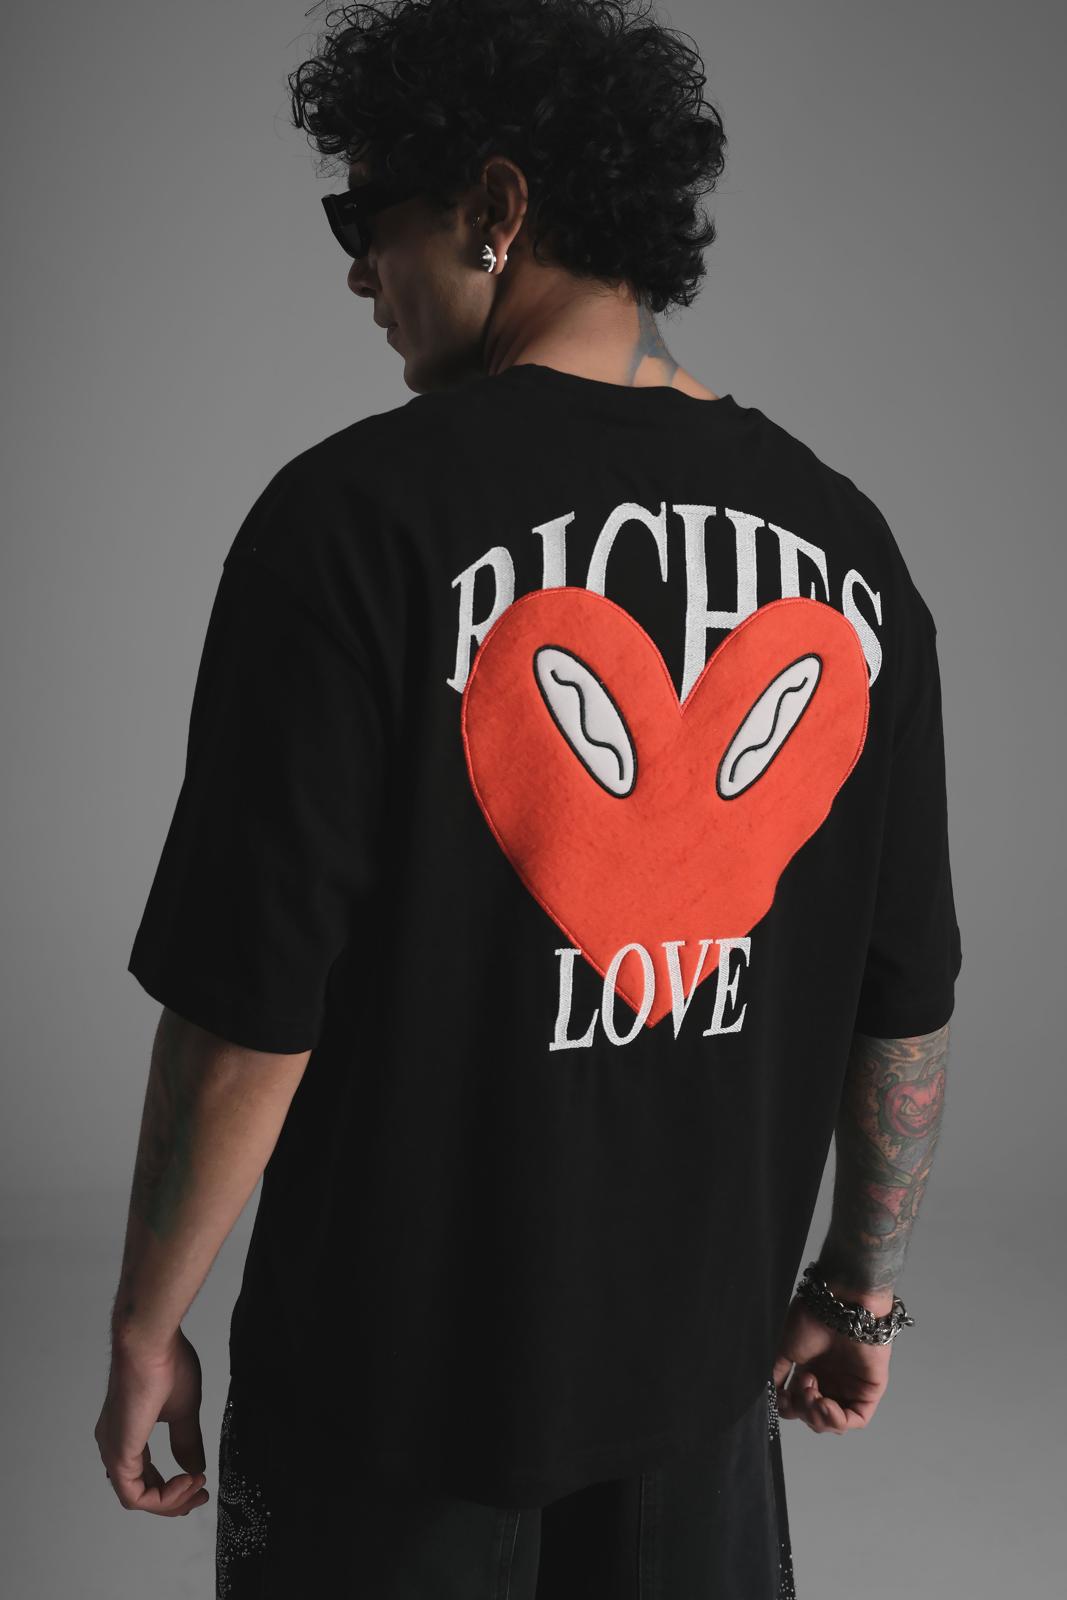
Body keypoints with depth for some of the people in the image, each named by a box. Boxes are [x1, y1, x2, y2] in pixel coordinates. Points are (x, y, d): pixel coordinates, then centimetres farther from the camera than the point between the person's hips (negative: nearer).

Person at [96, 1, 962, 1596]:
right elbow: (907, 998, 2)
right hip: (702, 1350, 4)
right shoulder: (840, 537, -3)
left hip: (399, 1370, -3)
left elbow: (251, 1012, -19)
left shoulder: (358, 515, -18)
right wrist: (858, 1290, 15)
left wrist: (146, 1323, -3)